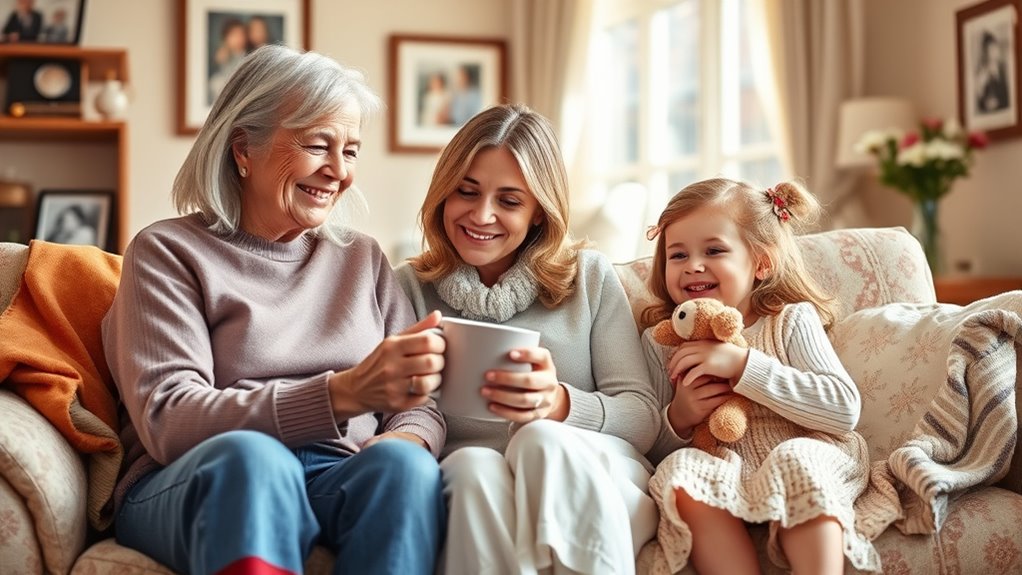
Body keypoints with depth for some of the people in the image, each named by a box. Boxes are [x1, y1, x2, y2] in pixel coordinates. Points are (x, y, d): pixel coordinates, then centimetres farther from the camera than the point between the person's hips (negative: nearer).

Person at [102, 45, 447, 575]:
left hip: (342, 486, 3)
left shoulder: (362, 259, 18)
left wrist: (408, 435, -14)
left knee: (404, 461, -30)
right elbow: (168, 421, -10)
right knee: (250, 455, -36)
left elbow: (419, 403, 12)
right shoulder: (168, 253, 4)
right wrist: (343, 394, -24)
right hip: (194, 488, -3)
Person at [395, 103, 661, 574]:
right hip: (468, 495, 0)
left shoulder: (591, 276, 11)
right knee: (473, 466, -35)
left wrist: (559, 404, -20)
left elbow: (643, 416, 3)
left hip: (594, 485, 1)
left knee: (544, 442, -33)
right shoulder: (410, 287, 12)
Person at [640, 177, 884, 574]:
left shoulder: (792, 320, 1)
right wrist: (678, 419, -15)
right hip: (725, 473, 2)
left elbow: (845, 410, -13)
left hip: (810, 457, -1)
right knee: (681, 470, -30)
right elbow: (653, 454, 10)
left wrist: (742, 364, -19)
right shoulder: (660, 342, 7)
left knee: (795, 459, -34)